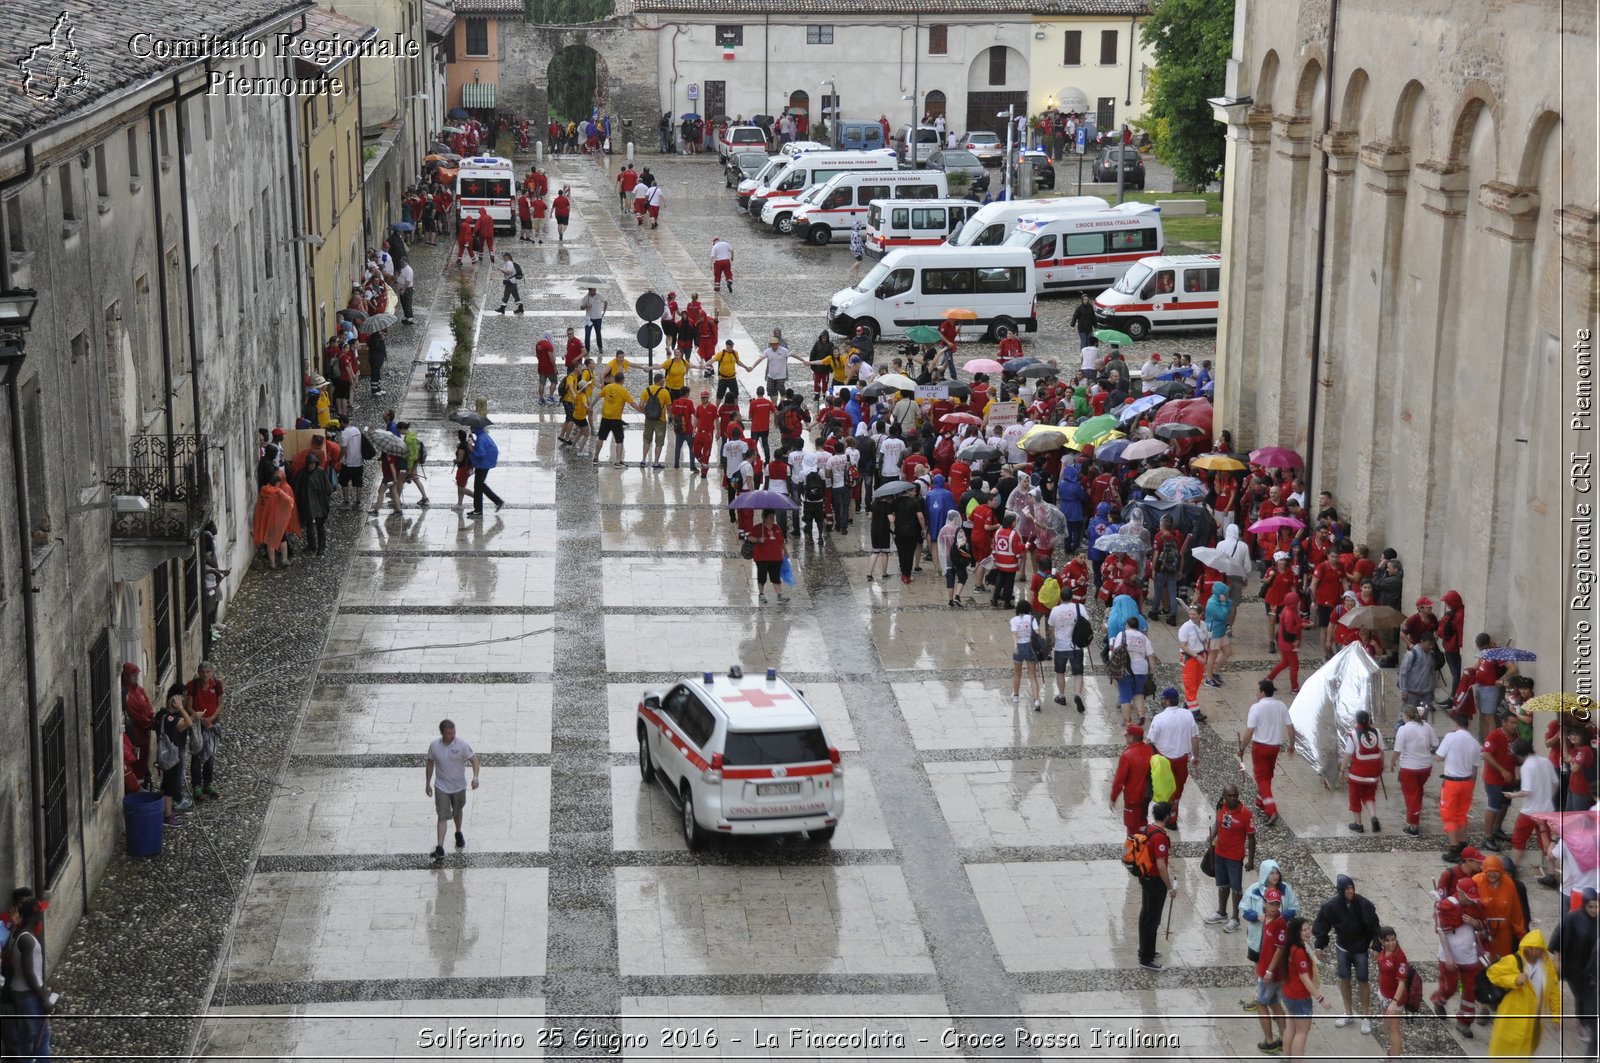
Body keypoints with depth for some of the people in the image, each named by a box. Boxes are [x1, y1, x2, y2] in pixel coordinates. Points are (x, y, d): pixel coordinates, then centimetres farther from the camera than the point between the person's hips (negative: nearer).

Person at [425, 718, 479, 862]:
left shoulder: (462, 744, -16)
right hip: (441, 787, -1)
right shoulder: (434, 745, -10)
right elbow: (430, 764, 3)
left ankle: (458, 834, 49)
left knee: (457, 812, 22)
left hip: (459, 786, 1)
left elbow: (474, 759, -12)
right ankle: (440, 849, -14)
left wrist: (475, 777, -28)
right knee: (442, 816, -9)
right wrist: (427, 784, 7)